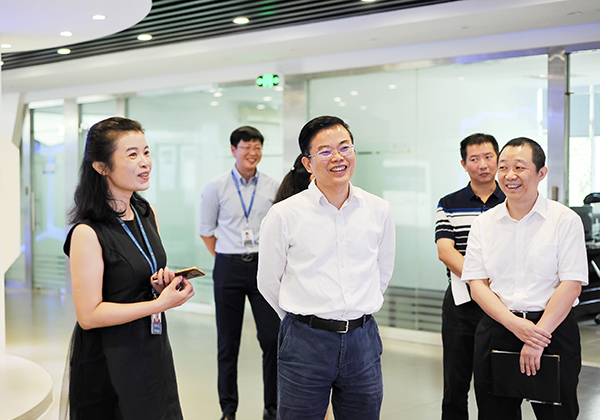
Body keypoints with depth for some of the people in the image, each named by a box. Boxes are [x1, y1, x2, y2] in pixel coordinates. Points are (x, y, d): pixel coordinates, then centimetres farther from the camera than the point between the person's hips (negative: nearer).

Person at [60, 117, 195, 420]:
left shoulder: (147, 214, 4)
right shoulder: (88, 233, -20)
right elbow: (88, 315, -21)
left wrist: (164, 282, -4)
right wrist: (161, 304, -22)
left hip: (153, 348, 7)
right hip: (109, 363, -7)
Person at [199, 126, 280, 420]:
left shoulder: (273, 187, 3)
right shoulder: (216, 187, 1)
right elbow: (206, 230, 9)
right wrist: (226, 259, 5)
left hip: (263, 266, 1)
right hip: (228, 268, 0)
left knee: (272, 338, -3)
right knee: (227, 343, 7)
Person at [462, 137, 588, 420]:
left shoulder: (565, 221, -3)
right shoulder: (483, 224, 6)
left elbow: (571, 285, -9)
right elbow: (477, 285, 1)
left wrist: (537, 336, -15)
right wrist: (516, 325, -13)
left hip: (553, 331, -2)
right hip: (496, 330, 3)